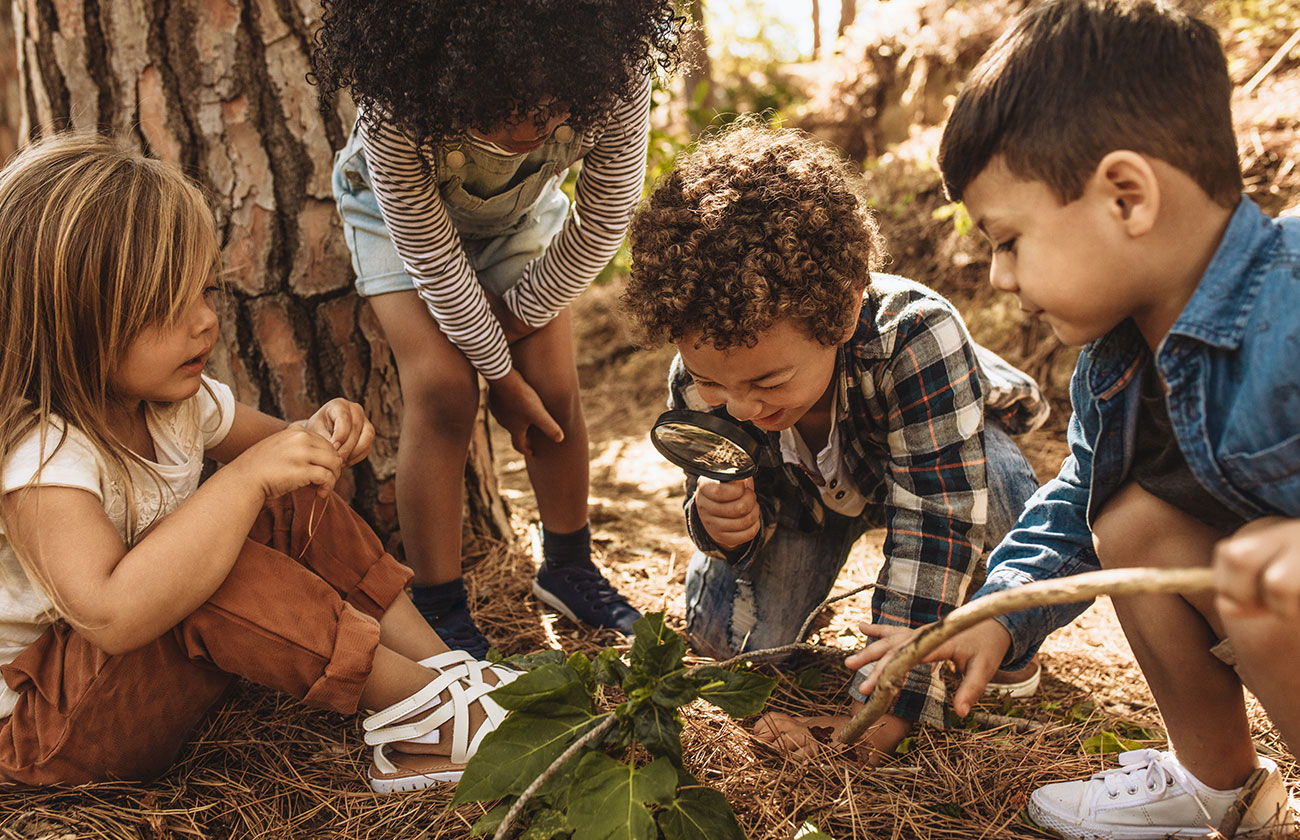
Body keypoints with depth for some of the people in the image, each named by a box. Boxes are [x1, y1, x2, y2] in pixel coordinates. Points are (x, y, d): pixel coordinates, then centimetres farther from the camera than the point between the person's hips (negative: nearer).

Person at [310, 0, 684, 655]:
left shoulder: (616, 81, -36)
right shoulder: (396, 107, -41)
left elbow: (602, 225, -21)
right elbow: (431, 257, -29)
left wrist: (516, 315, -14)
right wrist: (500, 374, -20)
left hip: (520, 209, 3)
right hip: (400, 208, -2)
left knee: (554, 387, -5)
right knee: (441, 385, -19)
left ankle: (568, 567, 20)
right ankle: (438, 610, -6)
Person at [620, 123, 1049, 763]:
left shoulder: (916, 337, -46)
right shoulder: (700, 381, -31)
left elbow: (936, 524, -44)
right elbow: (758, 502, -16)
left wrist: (883, 708, -45)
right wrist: (722, 519, -43)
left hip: (946, 452, -3)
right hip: (806, 487, 3)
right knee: (725, 632, -15)